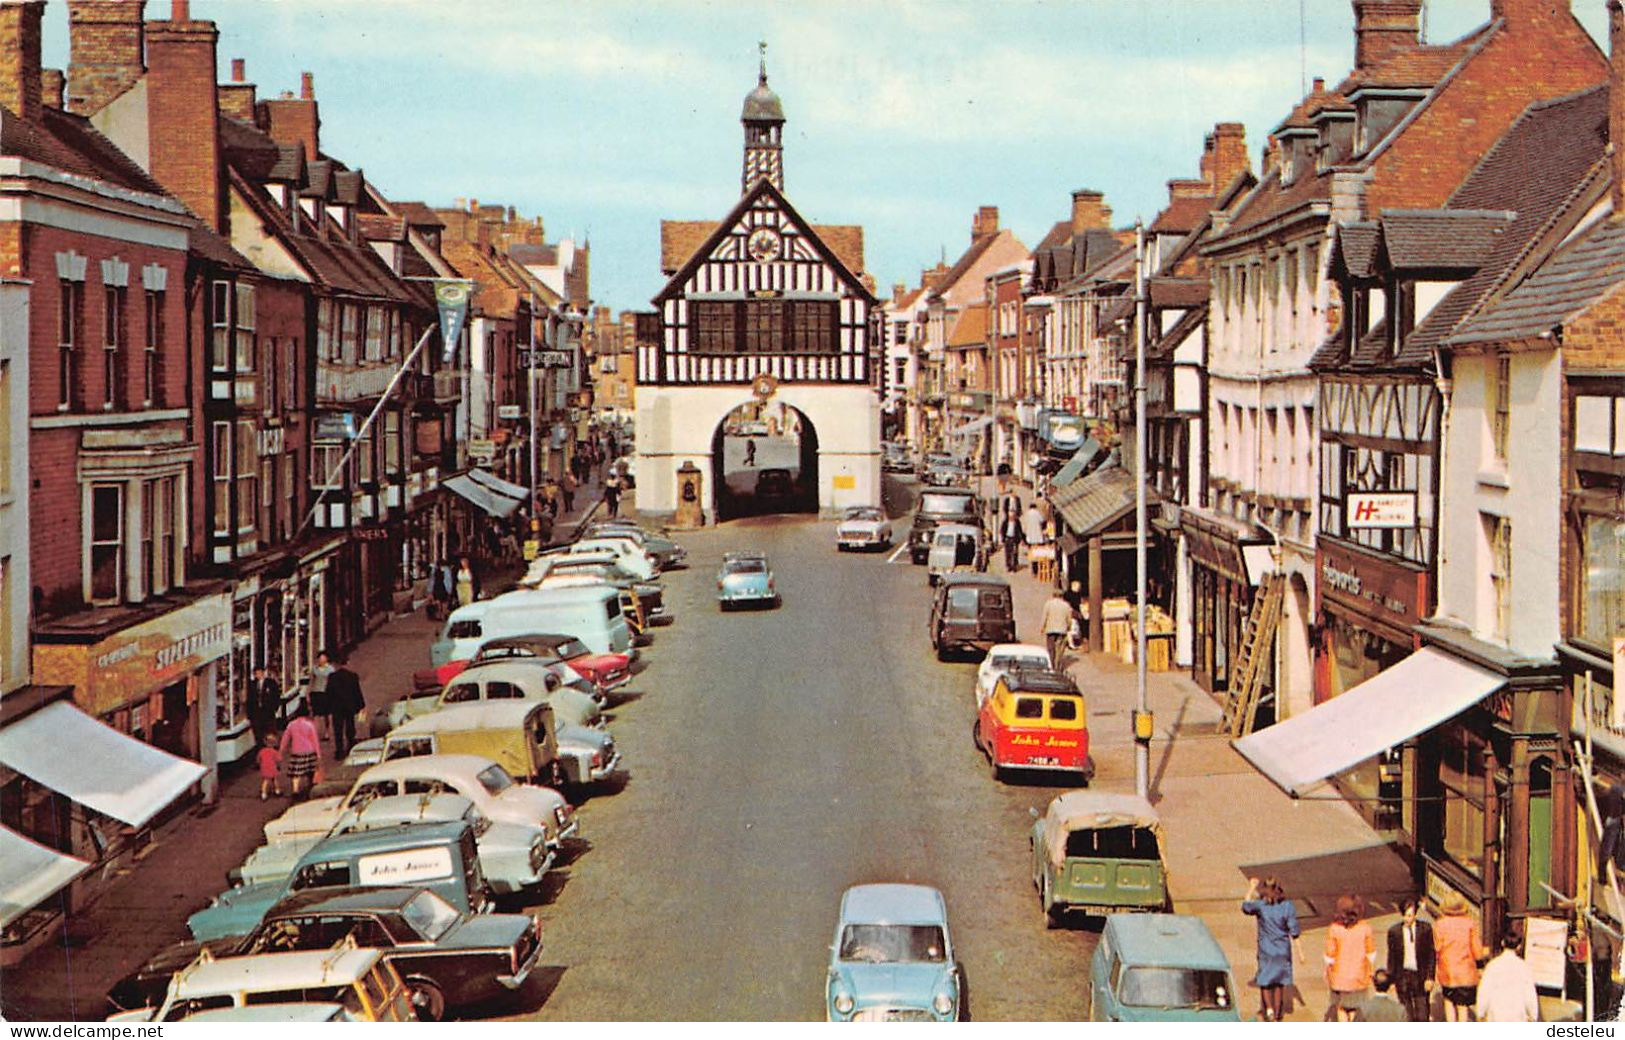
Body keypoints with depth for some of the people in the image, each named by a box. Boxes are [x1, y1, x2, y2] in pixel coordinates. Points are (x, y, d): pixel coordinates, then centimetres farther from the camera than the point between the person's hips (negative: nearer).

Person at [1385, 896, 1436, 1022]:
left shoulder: (1425, 929, -2)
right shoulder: (1394, 931, 0)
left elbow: (1431, 954, 1)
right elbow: (1391, 958, 5)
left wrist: (1430, 977, -4)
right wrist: (1391, 980, 4)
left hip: (1420, 975, -1)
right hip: (1403, 976, 1)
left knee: (1422, 1016, -1)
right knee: (1407, 1017, 3)